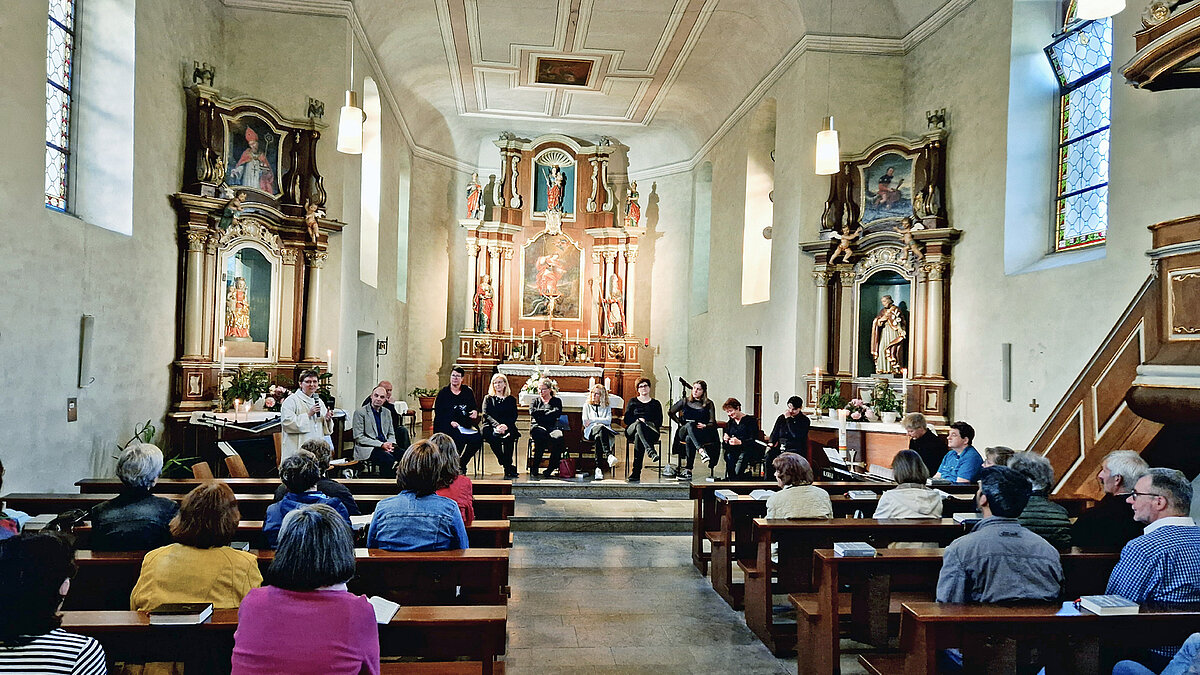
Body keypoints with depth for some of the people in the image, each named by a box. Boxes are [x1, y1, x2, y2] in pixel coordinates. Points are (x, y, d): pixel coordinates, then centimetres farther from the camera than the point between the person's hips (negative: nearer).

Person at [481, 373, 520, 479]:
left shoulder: (511, 399, 19)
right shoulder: (488, 398, 18)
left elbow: (514, 416, 6)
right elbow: (486, 415, 3)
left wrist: (506, 425, -16)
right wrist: (497, 425, -17)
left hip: (507, 428, 0)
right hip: (490, 427, 0)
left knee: (510, 436, -35)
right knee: (493, 437, -35)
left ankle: (508, 468, -34)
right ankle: (509, 467, -32)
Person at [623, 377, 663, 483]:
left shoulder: (655, 403, 24)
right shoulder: (633, 402, 25)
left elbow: (659, 422, 12)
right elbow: (626, 419, 12)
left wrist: (647, 423, -8)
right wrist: (637, 420, -8)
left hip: (651, 430, 0)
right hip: (632, 430, 0)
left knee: (638, 436, -39)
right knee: (639, 424, -40)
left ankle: (635, 473, -46)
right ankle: (650, 451, -64)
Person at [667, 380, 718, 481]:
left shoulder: (708, 404, 11)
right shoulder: (685, 401, 16)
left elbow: (712, 423, 5)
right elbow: (670, 412, 21)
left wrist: (705, 426, -16)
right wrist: (680, 423, 10)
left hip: (703, 433, -2)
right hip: (684, 432, 2)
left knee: (689, 439, -37)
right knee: (689, 425, -36)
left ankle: (688, 470, -40)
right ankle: (701, 451, -54)